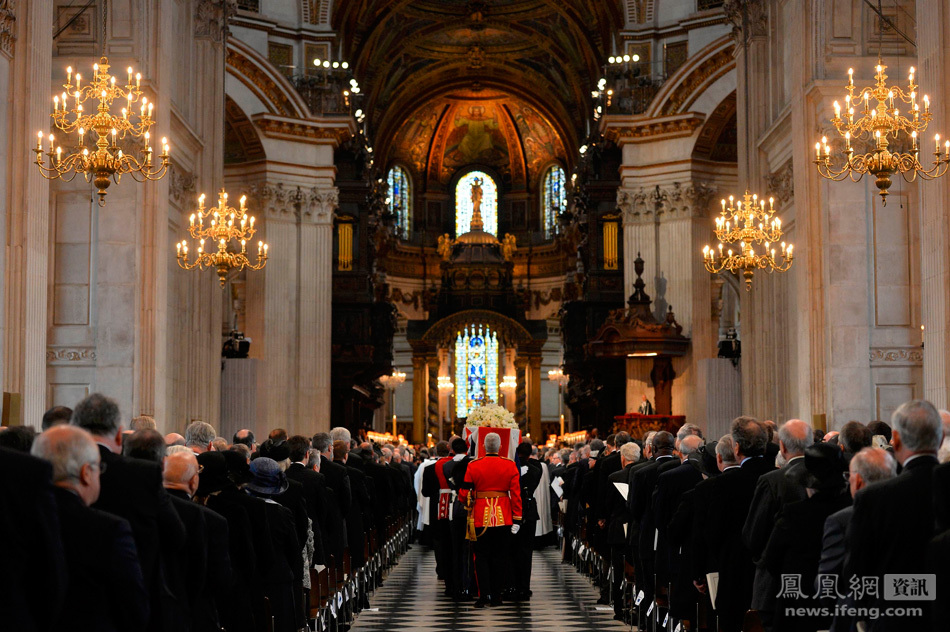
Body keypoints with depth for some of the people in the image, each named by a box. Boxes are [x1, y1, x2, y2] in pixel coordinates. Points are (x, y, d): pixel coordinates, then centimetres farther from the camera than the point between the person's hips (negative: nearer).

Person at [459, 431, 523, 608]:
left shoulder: (473, 466, -4)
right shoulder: (510, 466, -2)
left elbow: (464, 493, -2)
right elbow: (516, 493, -4)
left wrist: (469, 504, 20)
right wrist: (517, 519, 0)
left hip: (480, 518, -1)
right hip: (503, 519, 1)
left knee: (481, 557, 6)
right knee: (499, 557, 10)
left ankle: (484, 594, -5)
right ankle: (496, 596, 14)